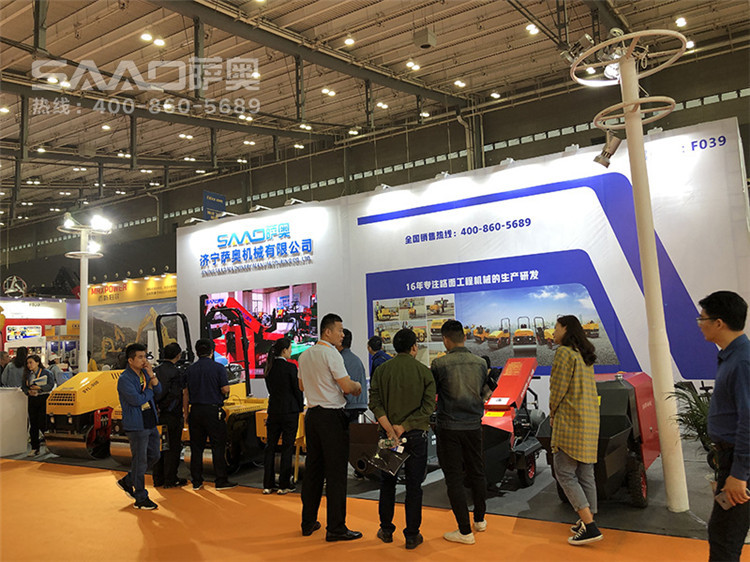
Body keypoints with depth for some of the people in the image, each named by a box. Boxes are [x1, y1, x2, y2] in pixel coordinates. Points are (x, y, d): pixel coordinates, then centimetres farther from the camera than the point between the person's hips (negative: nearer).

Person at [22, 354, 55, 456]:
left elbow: (51, 385, -9)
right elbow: (24, 387, 14)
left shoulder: (46, 373, -2)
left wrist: (39, 388, -18)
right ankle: (35, 448, 11)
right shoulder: (27, 375, 13)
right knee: (33, 425, 5)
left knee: (42, 424, -7)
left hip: (44, 399, -5)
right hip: (32, 400, 5)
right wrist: (29, 392, -6)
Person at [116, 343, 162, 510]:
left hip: (151, 423, 8)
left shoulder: (145, 372, 8)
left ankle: (127, 481, 33)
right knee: (140, 461, 0)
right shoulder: (124, 379, -15)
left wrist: (151, 374, -13)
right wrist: (149, 389, -7)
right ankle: (140, 499, 12)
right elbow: (137, 400, -22)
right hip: (136, 426, -8)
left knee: (153, 456, 16)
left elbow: (158, 390, 0)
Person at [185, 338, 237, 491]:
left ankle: (196, 481, 16)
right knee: (218, 447, 3)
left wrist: (187, 414, 11)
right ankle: (221, 481, 7)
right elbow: (225, 389, -12)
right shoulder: (218, 368, -7)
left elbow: (186, 393, 5)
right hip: (213, 410, -4)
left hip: (195, 410, 4)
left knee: (196, 447, 10)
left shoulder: (190, 369, 4)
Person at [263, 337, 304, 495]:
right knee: (287, 448, 2)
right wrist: (301, 408, 7)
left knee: (270, 447, 10)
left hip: (273, 410, 6)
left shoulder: (269, 367, 5)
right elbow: (297, 389, -9)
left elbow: (270, 389, 13)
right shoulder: (290, 367, -13)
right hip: (290, 411, -6)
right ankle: (284, 485, 6)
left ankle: (268, 485, 15)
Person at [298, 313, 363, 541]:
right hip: (331, 416, -8)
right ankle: (335, 528, 3)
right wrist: (357, 387, 3)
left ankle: (308, 522, 23)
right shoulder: (331, 354, -14)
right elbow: (347, 386, -17)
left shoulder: (304, 356, 11)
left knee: (313, 468, 15)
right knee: (336, 472, -2)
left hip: (312, 414, 8)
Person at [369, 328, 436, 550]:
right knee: (414, 486, 7)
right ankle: (412, 536, 13)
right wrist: (404, 427, -12)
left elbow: (375, 403, -9)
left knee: (387, 482, 15)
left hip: (389, 434, 2)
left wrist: (390, 429, -13)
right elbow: (429, 406, -12)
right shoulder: (424, 372, -5)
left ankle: (386, 530, 25)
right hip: (416, 435, -2)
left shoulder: (381, 371, 0)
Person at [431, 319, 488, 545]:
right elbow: (483, 393, 12)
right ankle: (480, 520, 35)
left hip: (449, 427, -4)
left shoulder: (440, 364, -14)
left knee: (454, 479, 3)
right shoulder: (480, 363, -1)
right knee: (477, 473, 19)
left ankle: (465, 531, 7)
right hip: (473, 426, 5)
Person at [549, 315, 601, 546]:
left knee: (564, 472, -5)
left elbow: (558, 388, -13)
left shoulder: (564, 352, -11)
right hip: (590, 419, 9)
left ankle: (589, 526, -9)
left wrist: (553, 413, 2)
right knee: (585, 473, 12)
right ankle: (588, 522, 17)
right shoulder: (585, 355, 16)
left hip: (570, 420, -9)